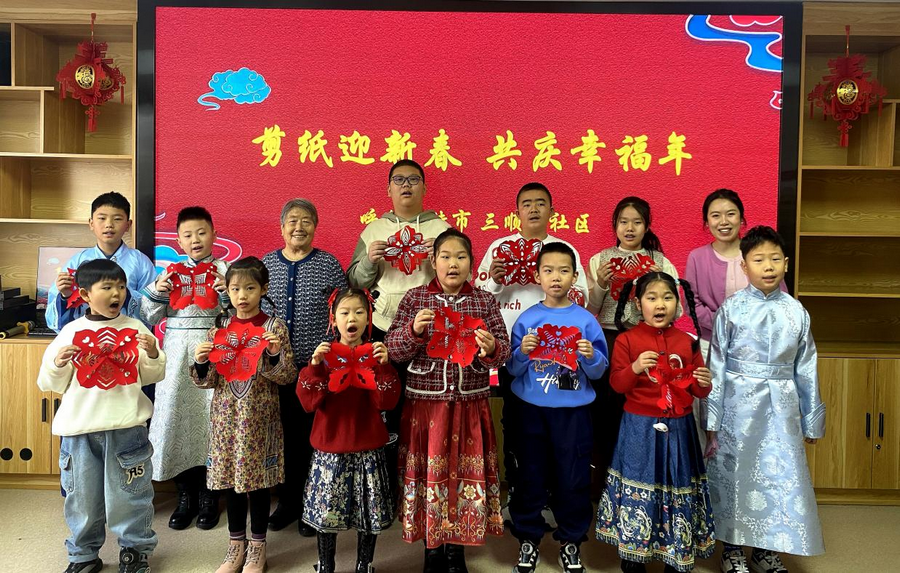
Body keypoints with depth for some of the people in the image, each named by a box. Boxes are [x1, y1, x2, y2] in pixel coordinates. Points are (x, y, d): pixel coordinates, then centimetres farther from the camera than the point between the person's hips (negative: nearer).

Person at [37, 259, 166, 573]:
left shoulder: (135, 328, 2)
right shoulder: (71, 332, 2)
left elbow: (151, 376, 7)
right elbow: (51, 384, 7)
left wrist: (153, 354, -12)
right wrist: (58, 364, -12)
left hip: (126, 426, -1)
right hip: (79, 428, 1)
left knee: (129, 493, 7)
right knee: (82, 495, 12)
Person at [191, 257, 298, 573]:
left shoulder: (274, 326, -5)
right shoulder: (219, 327, 3)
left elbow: (287, 377, -7)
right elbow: (206, 381, 4)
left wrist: (275, 354, -25)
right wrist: (201, 362, -16)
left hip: (259, 416, -3)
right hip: (226, 414, 3)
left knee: (258, 479, 6)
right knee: (230, 477, 13)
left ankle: (257, 547, 24)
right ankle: (236, 545, 30)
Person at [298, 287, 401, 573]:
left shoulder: (377, 354, 0)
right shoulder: (324, 354, 0)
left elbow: (386, 402, -9)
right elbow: (309, 402, -8)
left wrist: (384, 367, -22)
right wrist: (314, 365, -21)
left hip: (368, 447, 0)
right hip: (330, 446, 0)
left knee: (369, 511, 8)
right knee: (326, 508, 9)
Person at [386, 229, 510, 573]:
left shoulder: (485, 301, 3)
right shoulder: (415, 298, 0)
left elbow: (504, 351, 0)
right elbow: (394, 350, -3)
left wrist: (491, 349, -22)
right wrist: (414, 329, -21)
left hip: (470, 404, 1)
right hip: (426, 403, -1)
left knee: (466, 472, 8)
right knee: (428, 472, 7)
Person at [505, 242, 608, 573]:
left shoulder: (585, 320, -2)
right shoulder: (527, 319, 0)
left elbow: (599, 372, -1)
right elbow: (513, 370, 1)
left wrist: (590, 357, -21)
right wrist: (523, 353, -19)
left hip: (573, 411, 0)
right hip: (531, 409, 1)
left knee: (573, 478, 7)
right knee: (530, 476, 10)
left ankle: (571, 541, 28)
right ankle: (528, 539, 28)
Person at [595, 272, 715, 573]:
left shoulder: (688, 342, 4)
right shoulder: (627, 340, -5)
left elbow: (697, 390, 10)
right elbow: (617, 384, -6)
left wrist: (705, 383, -12)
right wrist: (634, 368, -24)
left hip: (678, 428, 3)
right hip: (640, 427, -3)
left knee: (676, 486, 10)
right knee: (638, 487, 4)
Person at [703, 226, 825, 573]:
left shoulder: (796, 311, 2)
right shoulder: (732, 309, -5)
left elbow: (806, 369, 8)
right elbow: (717, 365, -4)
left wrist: (812, 419, 10)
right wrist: (712, 421, -5)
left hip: (782, 405, 3)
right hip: (740, 404, -2)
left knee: (783, 476, 8)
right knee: (736, 474, 7)